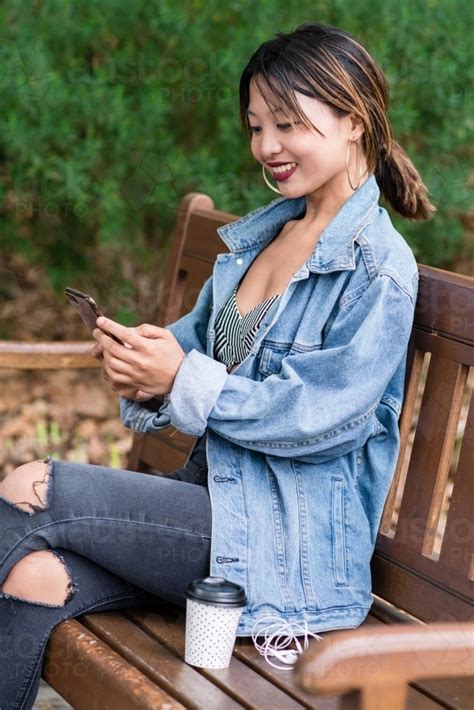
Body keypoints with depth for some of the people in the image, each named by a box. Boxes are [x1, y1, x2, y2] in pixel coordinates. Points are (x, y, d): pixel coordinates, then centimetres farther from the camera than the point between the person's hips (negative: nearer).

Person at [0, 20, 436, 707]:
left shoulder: (377, 269, -12)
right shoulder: (261, 233, 15)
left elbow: (320, 420, -17)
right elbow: (199, 338, 15)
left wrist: (182, 381, -18)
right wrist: (145, 369, -8)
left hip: (291, 538, -7)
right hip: (215, 488, 7)